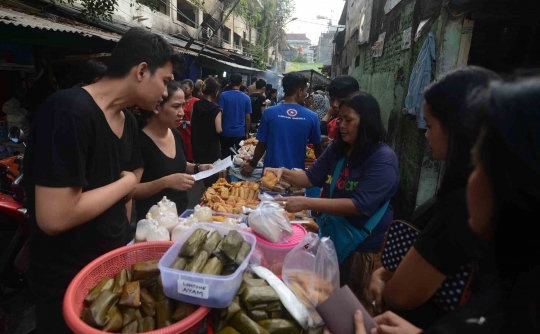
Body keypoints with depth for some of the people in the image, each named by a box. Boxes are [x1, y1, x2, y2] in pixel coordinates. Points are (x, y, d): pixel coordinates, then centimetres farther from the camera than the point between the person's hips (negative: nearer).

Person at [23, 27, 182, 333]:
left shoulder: (128, 121, 3)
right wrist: (125, 184, -17)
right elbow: (54, 218, -28)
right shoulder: (68, 112, -24)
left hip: (117, 262, 8)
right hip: (68, 283, -7)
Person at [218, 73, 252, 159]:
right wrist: (246, 133, 11)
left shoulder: (223, 95, -5)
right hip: (240, 133, 1)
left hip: (226, 133, -1)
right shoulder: (246, 98, -1)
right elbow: (248, 118, 0)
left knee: (225, 157, 7)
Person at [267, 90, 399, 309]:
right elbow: (312, 177, 8)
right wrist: (284, 173, -12)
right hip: (330, 234, 7)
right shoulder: (338, 149, 1)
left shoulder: (383, 159, -21)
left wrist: (306, 203, -34)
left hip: (363, 245, -6)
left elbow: (359, 205, -29)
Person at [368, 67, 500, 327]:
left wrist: (382, 283, -4)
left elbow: (401, 295, -25)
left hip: (422, 322, -7)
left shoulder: (467, 202, -32)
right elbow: (420, 256, 8)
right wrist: (385, 273, -7)